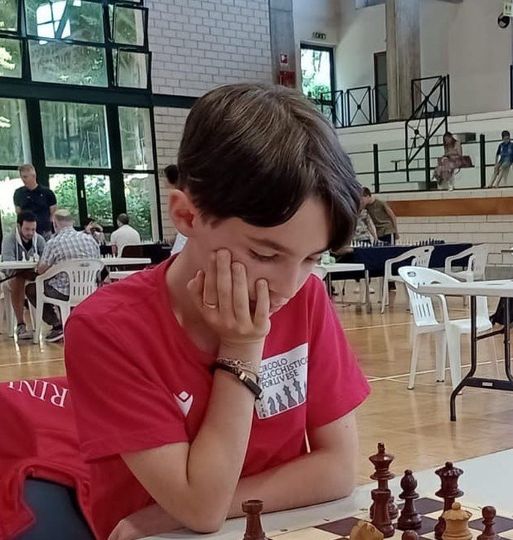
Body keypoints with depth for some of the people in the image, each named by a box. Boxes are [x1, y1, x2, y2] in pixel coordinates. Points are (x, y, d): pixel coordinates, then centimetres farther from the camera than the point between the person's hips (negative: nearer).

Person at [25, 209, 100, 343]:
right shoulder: (90, 239, 3)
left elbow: (41, 270, -8)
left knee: (31, 289, 18)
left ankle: (57, 325, 7)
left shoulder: (53, 243, -12)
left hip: (65, 293, -6)